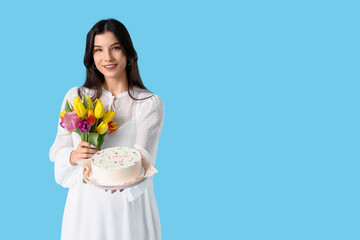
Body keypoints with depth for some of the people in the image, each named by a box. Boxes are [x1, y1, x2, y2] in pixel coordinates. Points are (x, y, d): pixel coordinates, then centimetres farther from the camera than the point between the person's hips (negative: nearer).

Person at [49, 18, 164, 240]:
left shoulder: (150, 103, -7)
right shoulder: (75, 97, 2)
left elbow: (142, 156, -18)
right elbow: (57, 151, 2)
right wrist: (74, 155, -21)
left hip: (130, 203, -2)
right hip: (85, 200, 2)